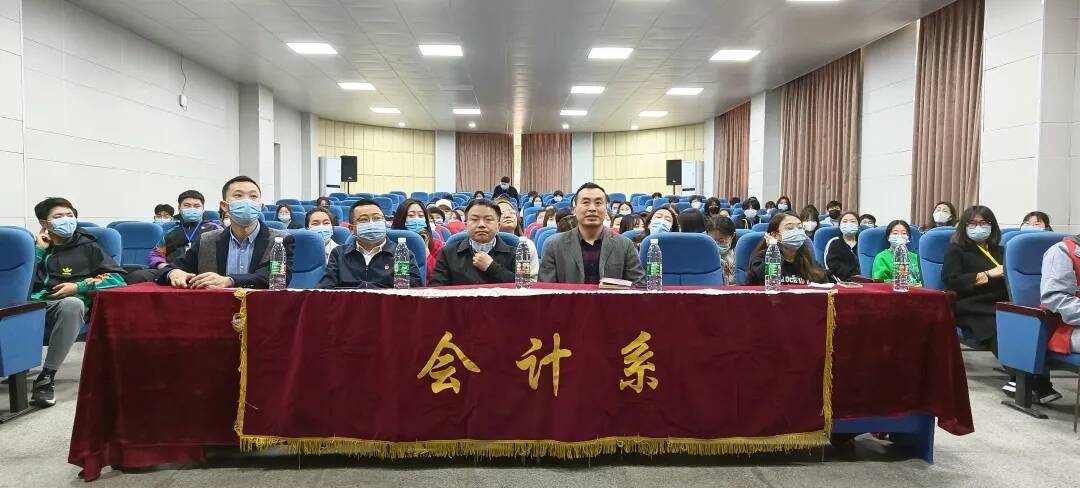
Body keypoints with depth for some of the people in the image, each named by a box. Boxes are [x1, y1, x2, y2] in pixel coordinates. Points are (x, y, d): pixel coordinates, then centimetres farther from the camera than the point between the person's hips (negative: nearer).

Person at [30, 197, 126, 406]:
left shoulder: (87, 246, 16)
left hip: (67, 304, -2)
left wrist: (79, 287, -3)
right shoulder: (36, 245, 23)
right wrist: (40, 250, 8)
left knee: (72, 303, -39)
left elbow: (118, 280, 6)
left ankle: (47, 376, -32)